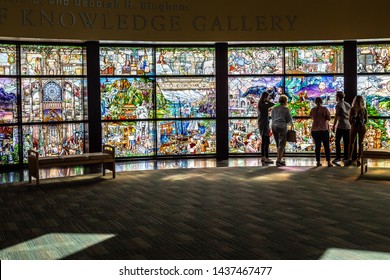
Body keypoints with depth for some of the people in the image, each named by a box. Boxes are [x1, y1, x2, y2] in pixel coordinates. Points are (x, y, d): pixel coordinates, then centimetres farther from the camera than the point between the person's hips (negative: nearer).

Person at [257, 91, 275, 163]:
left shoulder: (261, 104, 13)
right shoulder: (263, 104, -17)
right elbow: (273, 104, -24)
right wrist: (266, 100, -8)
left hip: (262, 124, 10)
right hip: (264, 124, -10)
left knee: (264, 141, 13)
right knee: (267, 141, -9)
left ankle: (263, 157, 17)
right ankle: (266, 158, -9)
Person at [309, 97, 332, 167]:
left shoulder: (312, 110, 3)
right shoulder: (324, 109, -8)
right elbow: (329, 118, -3)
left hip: (315, 130, 3)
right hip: (324, 129, -3)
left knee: (317, 146, 8)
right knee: (326, 147, 3)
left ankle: (318, 162, 7)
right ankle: (328, 162, 0)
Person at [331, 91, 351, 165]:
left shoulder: (338, 104, -7)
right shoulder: (348, 104, 13)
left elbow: (337, 116, -13)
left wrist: (334, 125, -11)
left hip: (341, 126, -6)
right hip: (348, 126, 6)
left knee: (337, 141, 0)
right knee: (346, 143, 7)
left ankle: (338, 157, -5)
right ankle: (346, 158, 8)